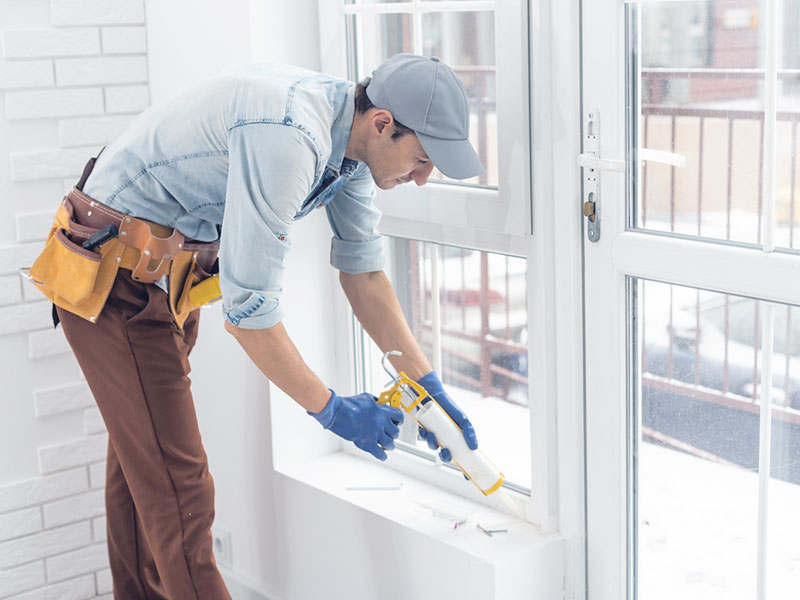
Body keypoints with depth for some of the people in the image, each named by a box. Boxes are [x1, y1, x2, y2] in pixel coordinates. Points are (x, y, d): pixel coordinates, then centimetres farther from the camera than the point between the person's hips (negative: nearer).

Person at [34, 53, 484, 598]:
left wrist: (428, 383, 4)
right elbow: (247, 308, -31)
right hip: (114, 282, -10)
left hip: (169, 276, 10)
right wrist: (330, 409, -20)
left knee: (142, 456, 22)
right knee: (176, 479, -9)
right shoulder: (287, 140, -33)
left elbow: (363, 272, 7)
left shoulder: (351, 142, -3)